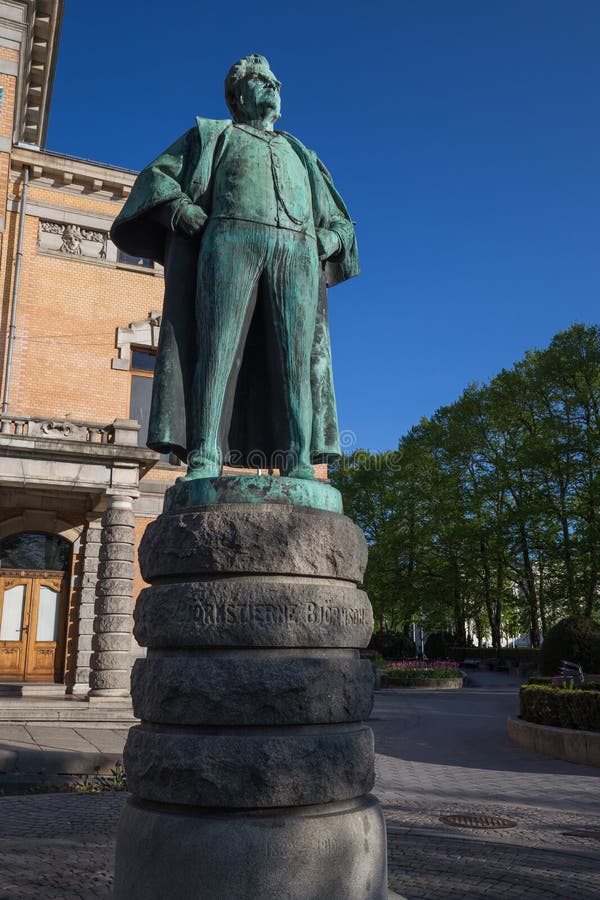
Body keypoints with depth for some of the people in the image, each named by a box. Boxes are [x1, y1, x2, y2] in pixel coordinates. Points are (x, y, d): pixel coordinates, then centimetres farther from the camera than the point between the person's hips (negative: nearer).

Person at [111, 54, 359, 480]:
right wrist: (187, 213, -4)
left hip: (298, 251, 3)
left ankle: (299, 465, -20)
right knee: (217, 346, -18)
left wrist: (327, 239, 7)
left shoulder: (301, 155, 36)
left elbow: (340, 222, 32)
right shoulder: (214, 134, 28)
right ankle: (204, 460, -26)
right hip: (232, 238, -3)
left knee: (297, 359, -13)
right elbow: (157, 176, 16)